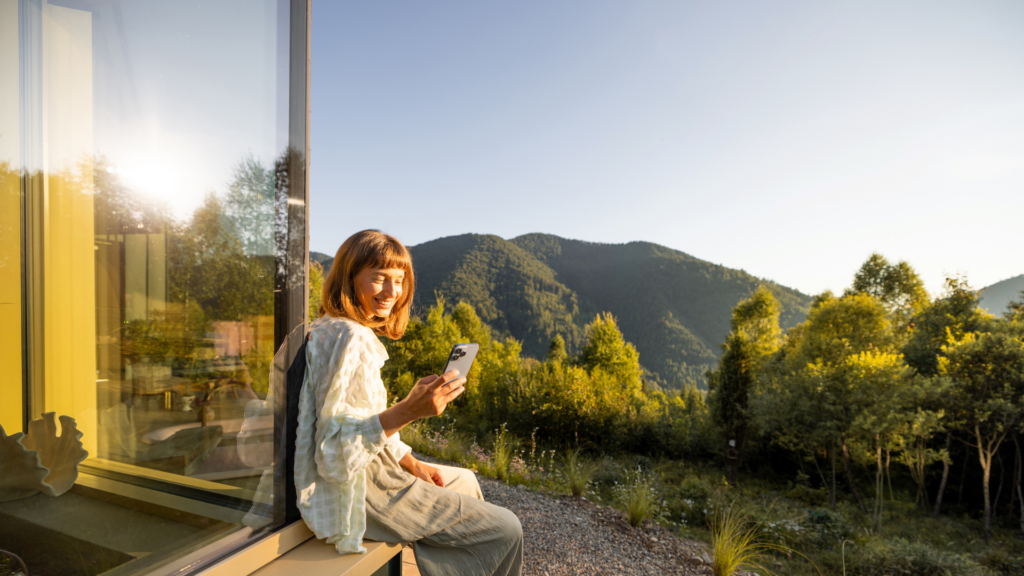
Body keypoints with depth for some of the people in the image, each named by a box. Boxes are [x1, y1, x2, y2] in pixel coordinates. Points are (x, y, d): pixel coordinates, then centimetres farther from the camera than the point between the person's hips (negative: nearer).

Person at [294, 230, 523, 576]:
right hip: (356, 494, -10)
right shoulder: (350, 339, -25)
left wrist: (412, 464, 7)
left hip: (372, 469, 10)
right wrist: (408, 411, -36)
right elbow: (336, 451, -27)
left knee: (465, 481, 27)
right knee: (505, 531, -2)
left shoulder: (330, 329, 8)